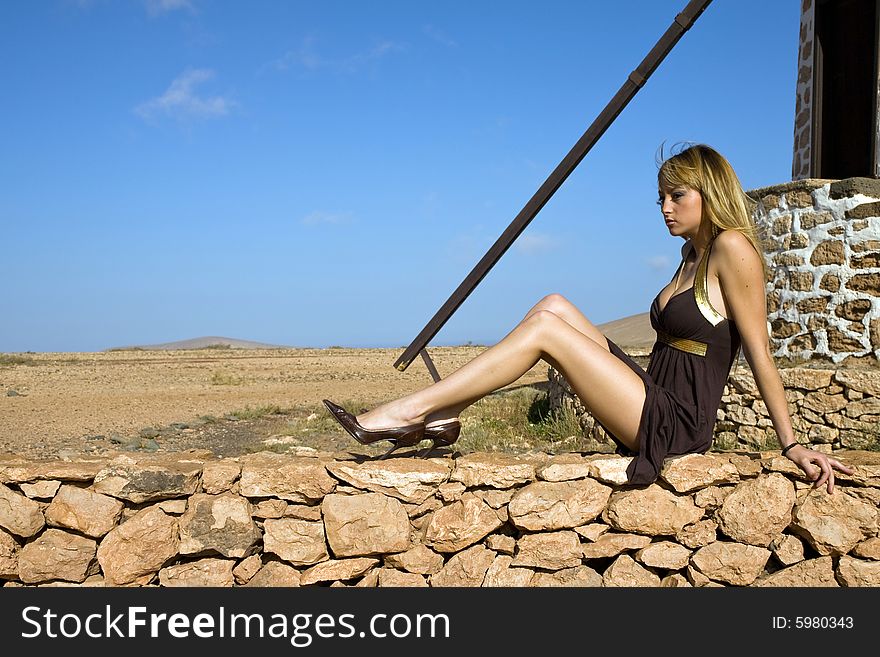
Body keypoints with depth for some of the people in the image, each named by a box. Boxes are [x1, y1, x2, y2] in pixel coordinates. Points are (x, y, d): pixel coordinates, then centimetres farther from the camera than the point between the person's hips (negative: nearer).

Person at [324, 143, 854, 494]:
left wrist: (792, 445, -11)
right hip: (654, 408, 9)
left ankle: (406, 413, -16)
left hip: (672, 426, -9)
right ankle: (443, 418, -7)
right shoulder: (692, 256, 18)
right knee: (555, 305, 0)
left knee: (546, 327, -17)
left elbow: (760, 353, -12)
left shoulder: (732, 249, -9)